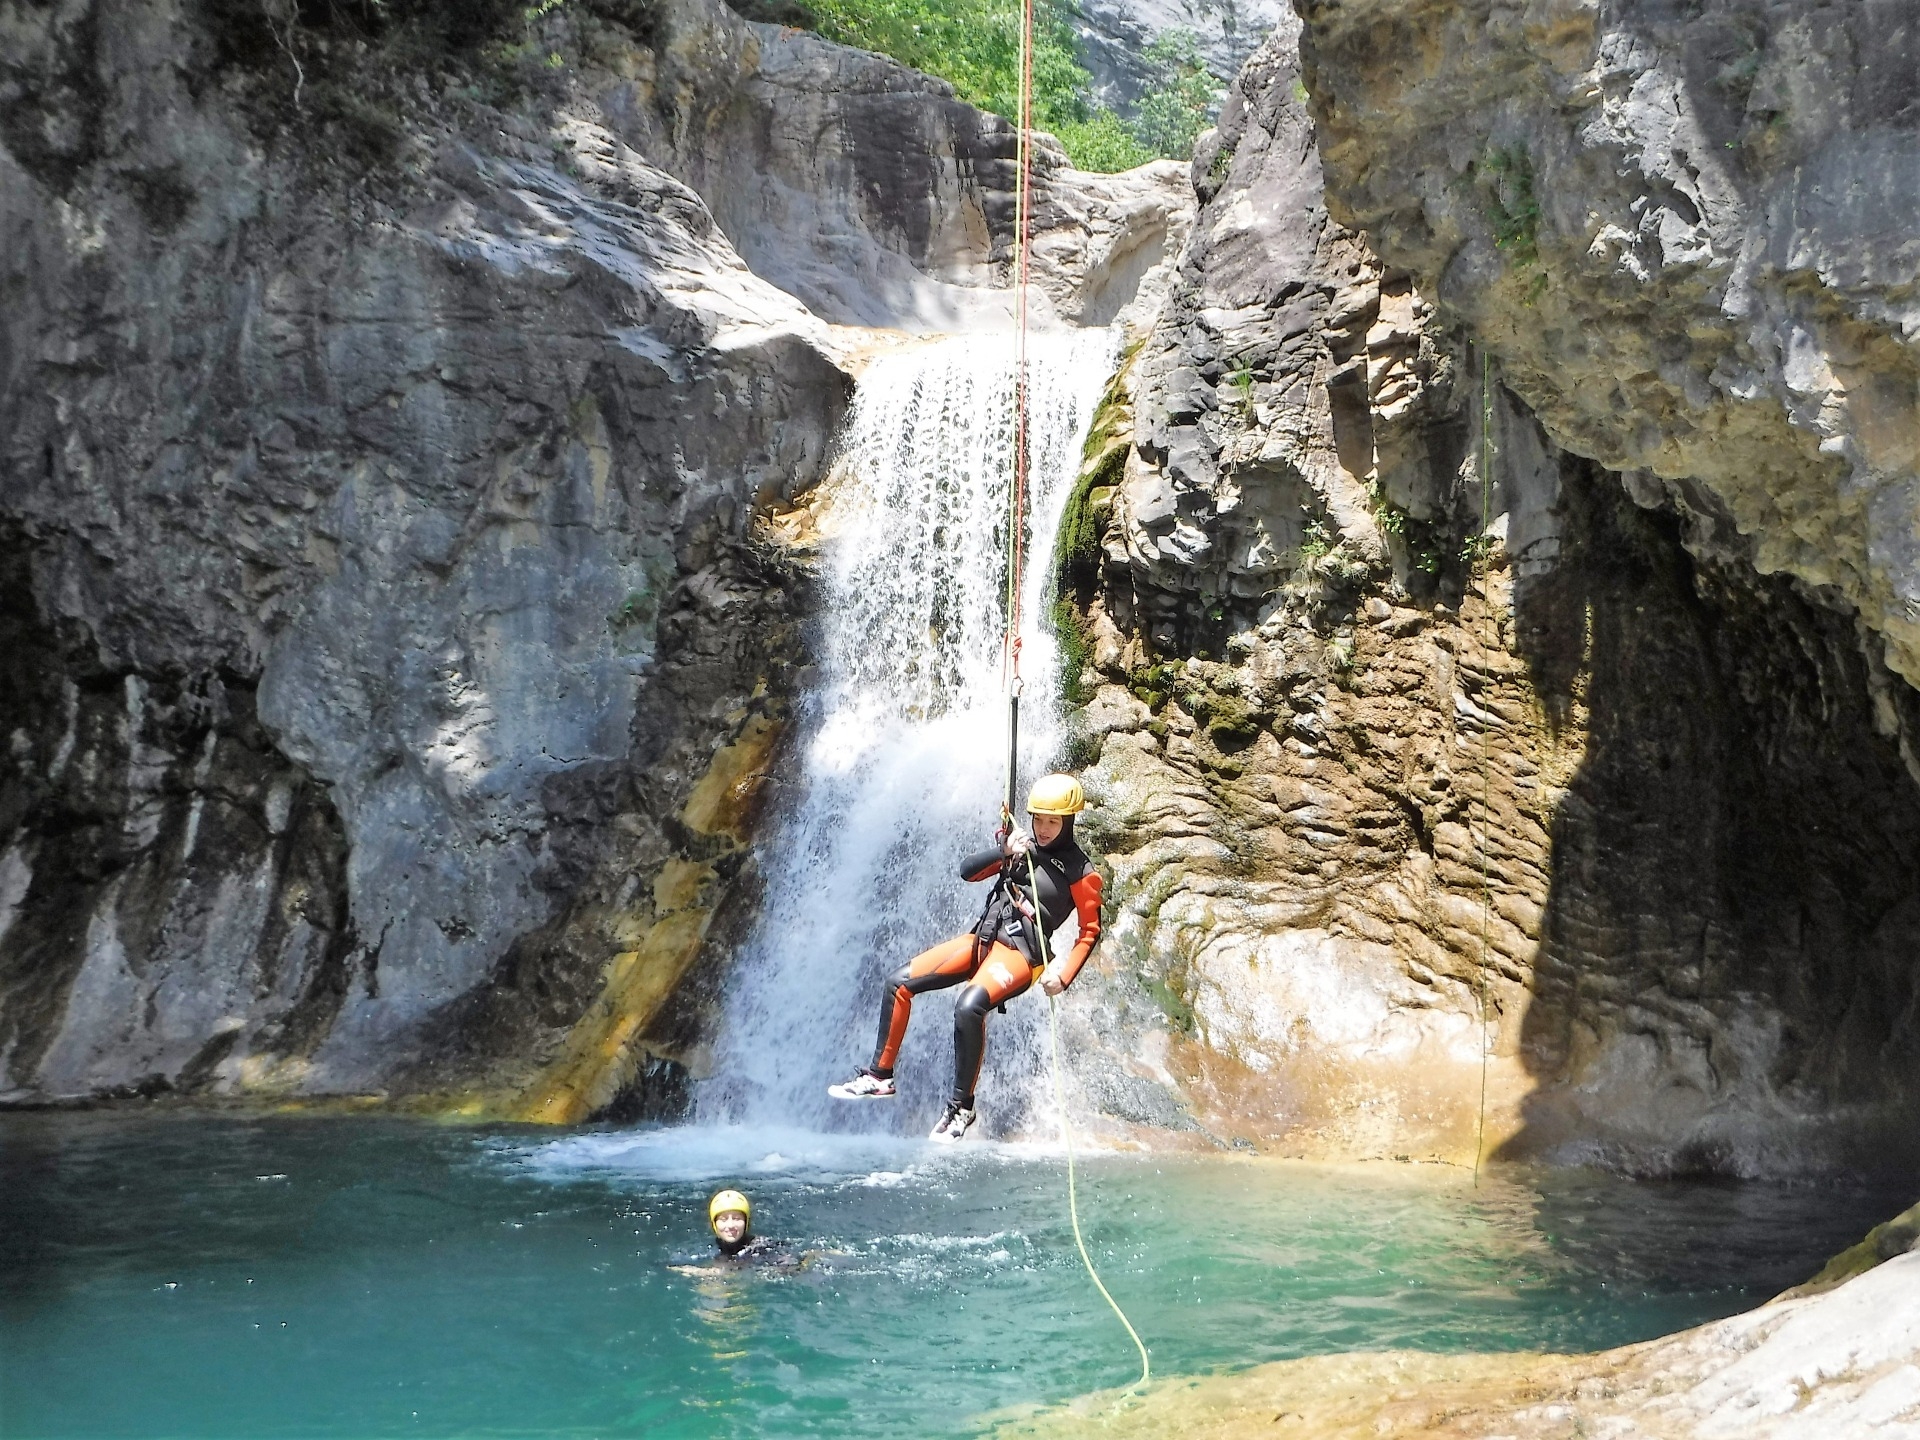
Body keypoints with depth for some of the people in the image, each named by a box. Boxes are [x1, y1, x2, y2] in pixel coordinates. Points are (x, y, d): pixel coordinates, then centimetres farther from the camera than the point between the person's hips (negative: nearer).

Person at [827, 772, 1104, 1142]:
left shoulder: (1080, 873, -3)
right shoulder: (1023, 848, 14)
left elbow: (1090, 932, -1)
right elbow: (967, 870, 8)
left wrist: (1063, 975, -14)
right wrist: (1003, 852, -10)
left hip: (1020, 952, -7)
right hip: (982, 938, 7)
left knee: (968, 1007, -34)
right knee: (899, 983, -2)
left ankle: (961, 1107, -20)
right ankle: (880, 1075, 9)